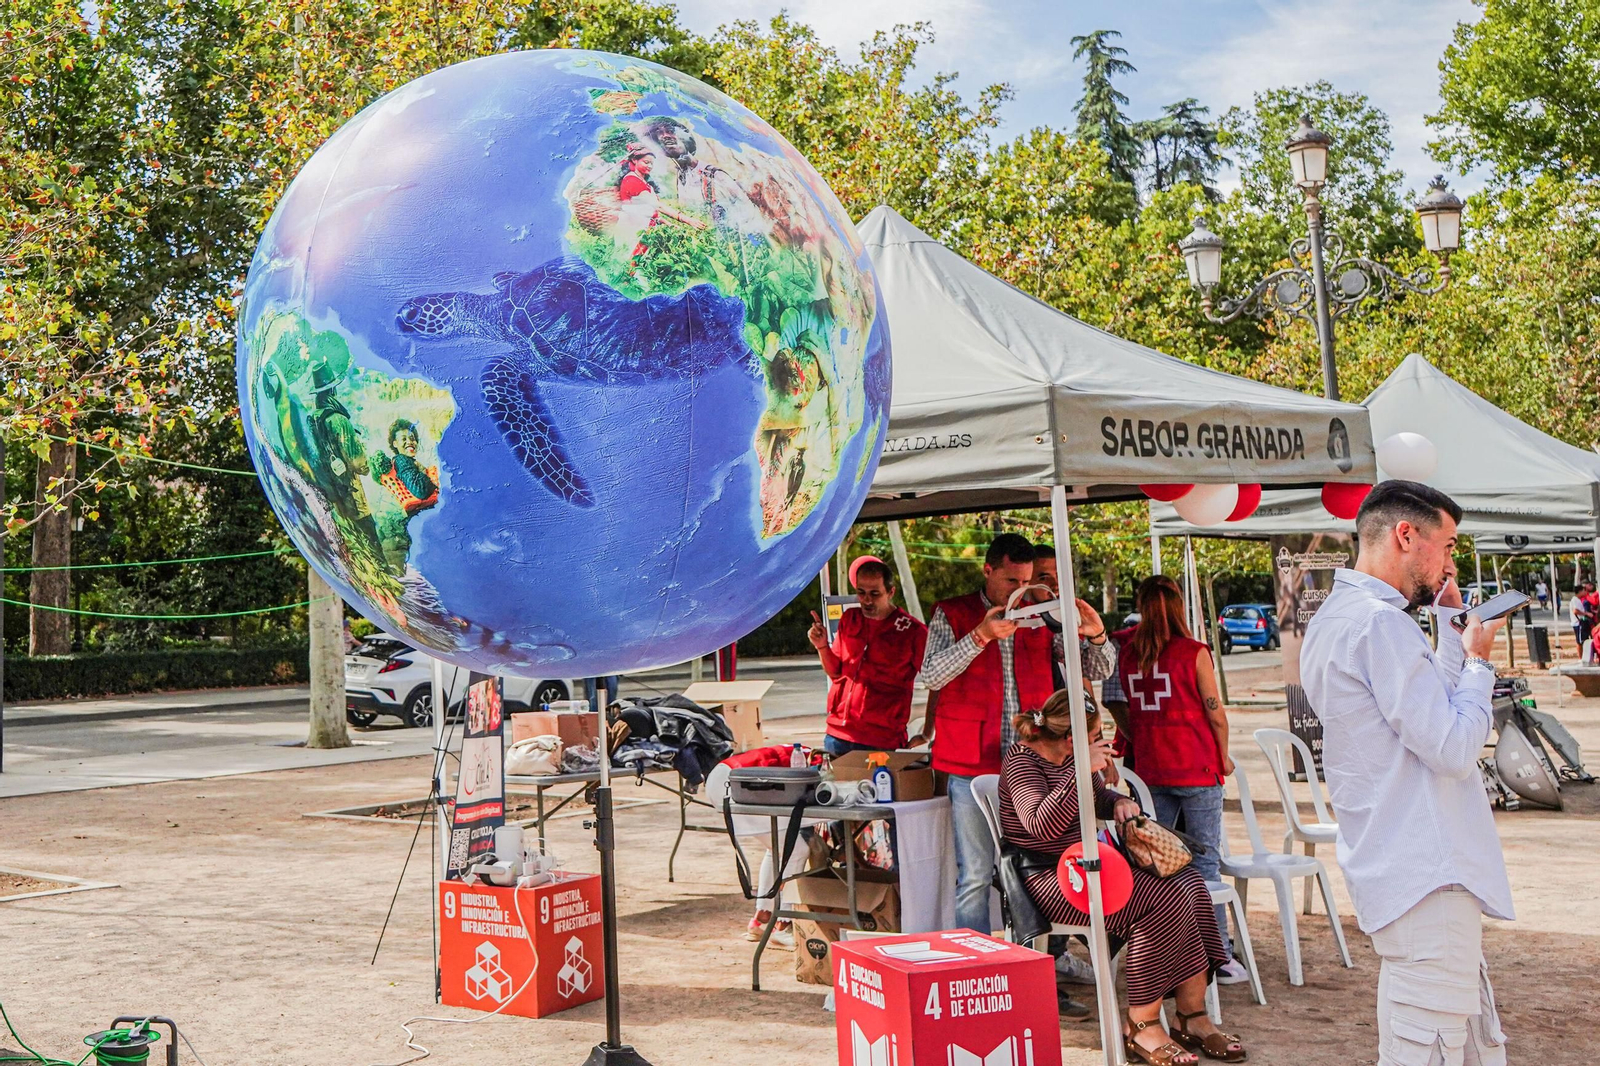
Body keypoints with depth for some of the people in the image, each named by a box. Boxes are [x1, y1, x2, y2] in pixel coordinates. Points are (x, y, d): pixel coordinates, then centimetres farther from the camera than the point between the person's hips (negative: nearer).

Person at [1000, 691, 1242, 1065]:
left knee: (1189, 881, -10)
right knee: (1166, 899, -25)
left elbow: (1098, 799, 29)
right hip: (1052, 879, -9)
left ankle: (1192, 1016, -8)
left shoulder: (1071, 756, 13)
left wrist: (1120, 802, 5)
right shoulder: (1023, 762, -14)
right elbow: (1041, 825, -31)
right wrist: (1081, 771, -36)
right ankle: (1141, 1026, -17)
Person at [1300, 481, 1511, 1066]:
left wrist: (1449, 626, 17)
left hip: (1401, 866, 11)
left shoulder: (1333, 619, 16)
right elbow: (1454, 748, -18)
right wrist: (1477, 660, -3)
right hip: (1424, 876, -11)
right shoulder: (1380, 623, -16)